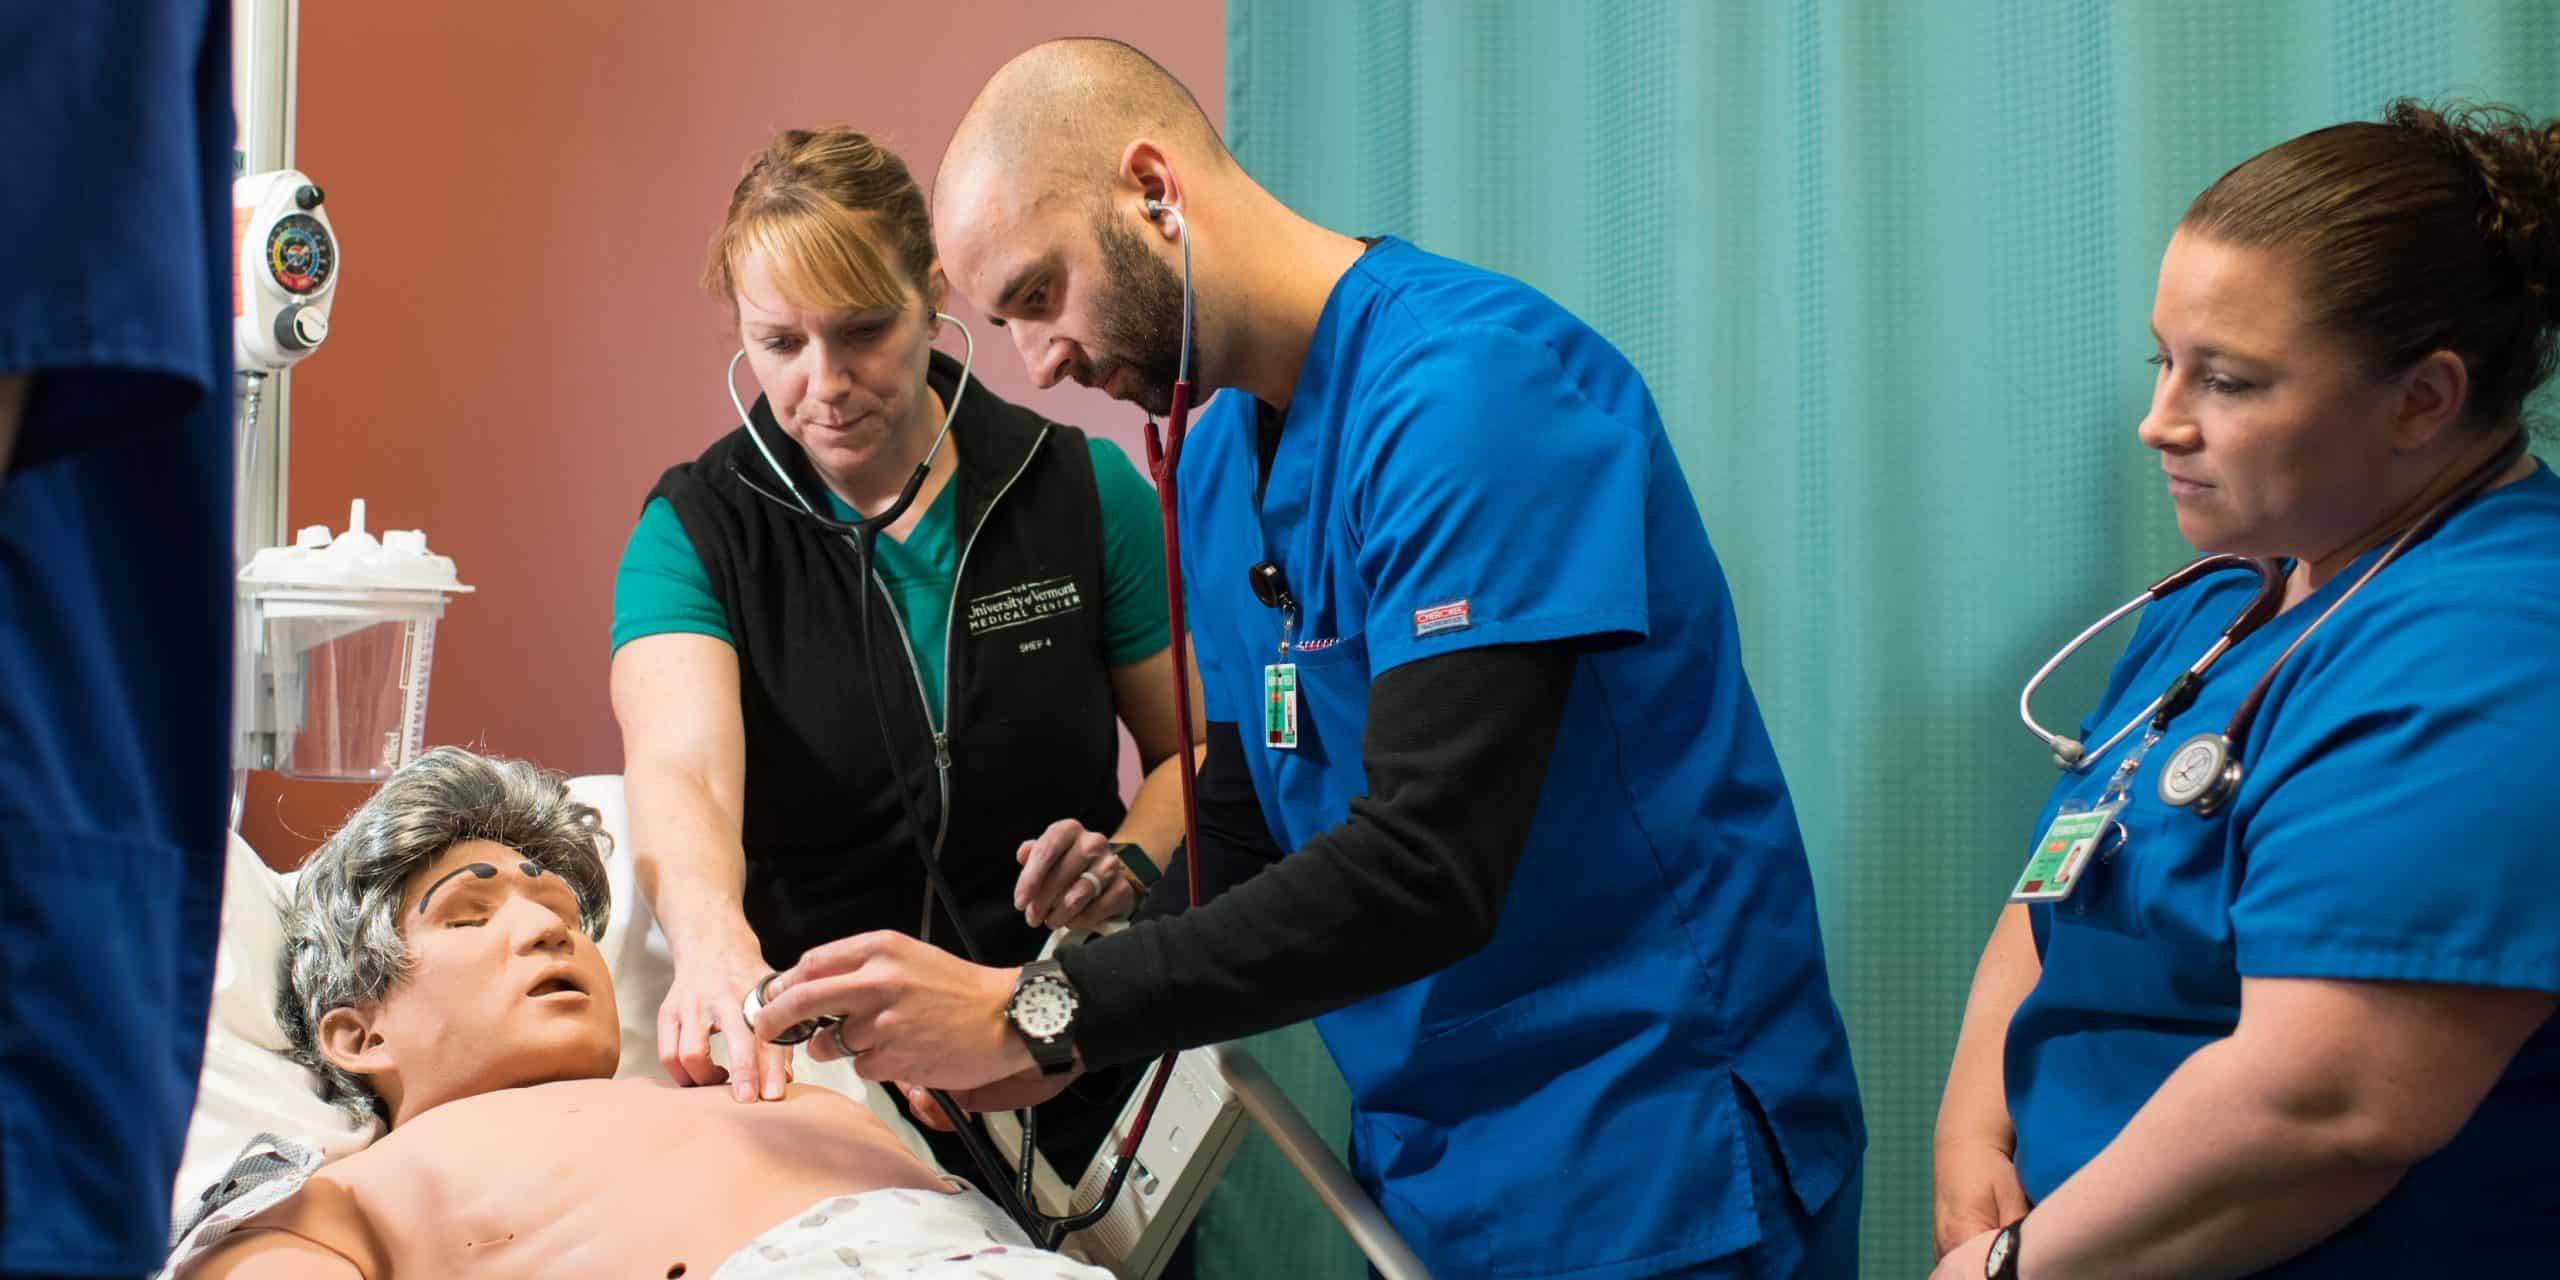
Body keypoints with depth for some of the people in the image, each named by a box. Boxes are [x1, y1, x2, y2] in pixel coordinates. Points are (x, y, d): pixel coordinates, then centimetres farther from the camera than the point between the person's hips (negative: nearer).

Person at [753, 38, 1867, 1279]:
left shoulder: (1476, 382, -20)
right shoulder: (1216, 465, 7)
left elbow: (1429, 867, -27)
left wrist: (1042, 1013, -24)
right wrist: (1059, 1028, -5)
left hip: (1645, 1177, -7)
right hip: (1427, 1170, 8)